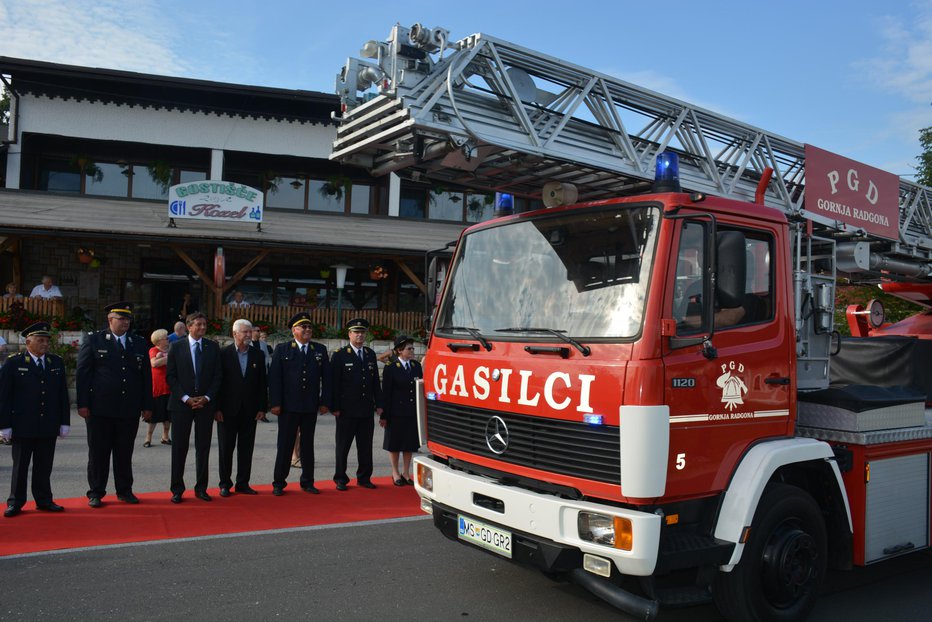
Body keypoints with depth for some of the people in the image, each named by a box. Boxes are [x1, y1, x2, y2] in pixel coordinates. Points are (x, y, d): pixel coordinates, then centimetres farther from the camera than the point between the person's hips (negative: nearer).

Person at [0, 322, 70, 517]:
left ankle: (44, 500, 18)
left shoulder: (57, 363, 9)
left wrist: (64, 422, 5)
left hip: (49, 427, 3)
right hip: (23, 427, -3)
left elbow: (63, 395, 9)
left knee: (44, 466, 8)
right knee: (20, 466, 7)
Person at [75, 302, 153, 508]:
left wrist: (147, 406, 7)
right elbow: (82, 373, -1)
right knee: (98, 452, 5)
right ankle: (96, 493, 16)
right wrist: (83, 404, -8)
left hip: (129, 410, 3)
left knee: (125, 452, 9)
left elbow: (146, 377, 11)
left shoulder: (139, 344, 11)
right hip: (100, 408, -2)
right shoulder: (93, 340, 2)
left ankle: (124, 490, 20)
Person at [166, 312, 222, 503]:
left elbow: (217, 376, 6)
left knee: (203, 448, 6)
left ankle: (201, 488, 15)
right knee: (179, 447, 2)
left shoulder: (213, 347, 7)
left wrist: (207, 397, -7)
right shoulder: (176, 347, 2)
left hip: (205, 404, 2)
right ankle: (177, 489, 11)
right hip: (181, 403, -2)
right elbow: (170, 376, -1)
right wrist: (186, 398, -10)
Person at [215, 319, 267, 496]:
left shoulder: (258, 355, 6)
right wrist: (217, 408, -9)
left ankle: (243, 483, 16)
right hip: (228, 409, -3)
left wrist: (262, 407, 1)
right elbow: (218, 381, -4)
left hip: (250, 410, 3)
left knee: (246, 448, 7)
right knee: (226, 448, 6)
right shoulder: (224, 354, -3)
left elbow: (262, 383, 6)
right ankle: (225, 484, 16)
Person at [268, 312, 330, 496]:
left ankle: (307, 482, 21)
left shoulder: (320, 350, 8)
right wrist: (275, 403, -11)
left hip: (311, 406, 3)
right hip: (288, 406, -3)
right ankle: (279, 483, 14)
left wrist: (324, 401, 1)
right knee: (285, 444, 4)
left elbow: (326, 377, 7)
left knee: (308, 444, 11)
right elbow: (274, 377, -5)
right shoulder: (282, 349, 0)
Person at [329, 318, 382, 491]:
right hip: (346, 410, -4)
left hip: (367, 410, 4)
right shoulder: (340, 355, -3)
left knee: (366, 446, 9)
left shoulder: (371, 354, 12)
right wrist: (335, 407, -11)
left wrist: (378, 404, 8)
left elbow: (375, 381, 14)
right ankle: (340, 479, 16)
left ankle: (364, 478, 20)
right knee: (343, 446, 5)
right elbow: (334, 383, -6)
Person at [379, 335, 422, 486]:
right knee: (395, 443, 7)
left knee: (410, 443, 10)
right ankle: (396, 473, 22)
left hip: (413, 412, 4)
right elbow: (386, 393, -8)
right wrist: (384, 415, -11)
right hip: (396, 413, -4)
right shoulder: (390, 369, -7)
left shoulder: (417, 366, 8)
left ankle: (406, 473, 24)